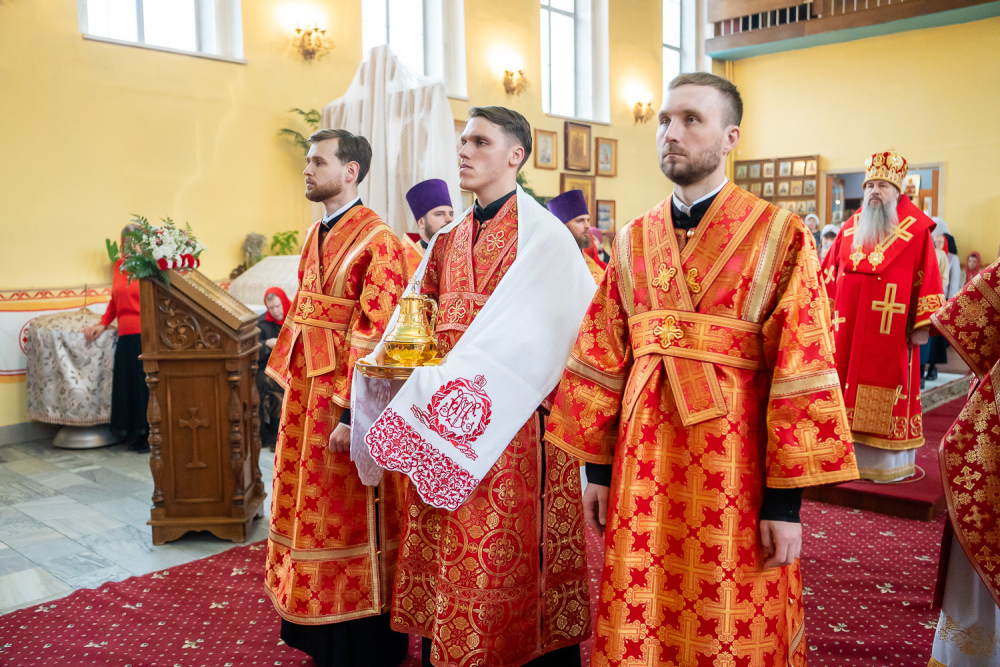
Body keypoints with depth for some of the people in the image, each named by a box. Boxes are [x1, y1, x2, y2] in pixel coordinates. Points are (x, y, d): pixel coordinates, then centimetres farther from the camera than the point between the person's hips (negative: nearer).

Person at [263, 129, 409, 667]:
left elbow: (372, 333, -20)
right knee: (310, 505, 16)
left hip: (344, 391, -8)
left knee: (346, 513, 3)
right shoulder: (315, 235, 13)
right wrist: (289, 380, 12)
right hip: (305, 389, 8)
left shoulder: (376, 241, -14)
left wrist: (350, 413, -23)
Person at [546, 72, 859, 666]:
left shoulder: (780, 237, -4)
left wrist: (787, 499, -11)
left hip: (732, 465, -3)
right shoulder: (633, 241, 8)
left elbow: (802, 373, -9)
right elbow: (601, 359, 8)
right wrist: (597, 466, 6)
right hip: (643, 465, 4)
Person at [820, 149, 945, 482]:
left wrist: (922, 324, -10)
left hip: (890, 332, -4)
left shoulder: (916, 231, 0)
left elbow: (927, 279, -4)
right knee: (848, 391, 7)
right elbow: (829, 274, 14)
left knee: (886, 395, 1)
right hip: (848, 329, 4)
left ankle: (887, 461, 11)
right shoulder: (850, 229, 12)